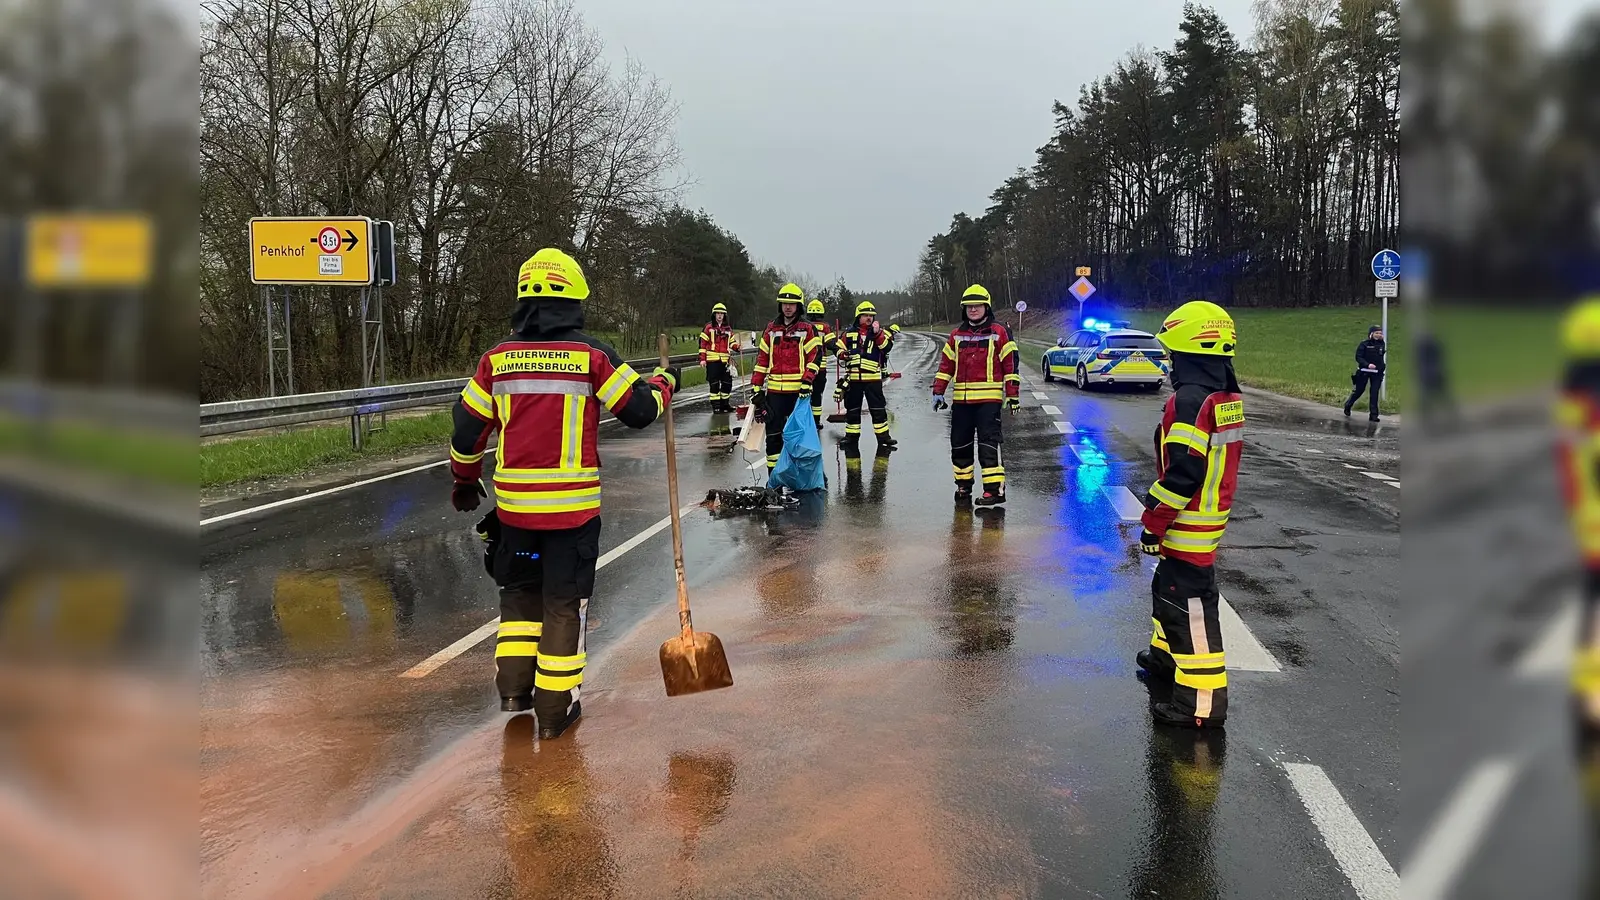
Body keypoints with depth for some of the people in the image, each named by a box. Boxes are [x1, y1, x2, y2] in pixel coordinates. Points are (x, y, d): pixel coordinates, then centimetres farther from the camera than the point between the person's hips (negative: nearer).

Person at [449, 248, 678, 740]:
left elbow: (467, 429, 7)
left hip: (513, 504, 3)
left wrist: (465, 481, 24)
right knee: (565, 601, 7)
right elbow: (639, 410, -3)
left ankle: (514, 686, 21)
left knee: (519, 590, 23)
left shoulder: (497, 358, 1)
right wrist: (663, 382, 19)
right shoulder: (591, 356, -8)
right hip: (573, 506, -3)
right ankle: (555, 708, 13)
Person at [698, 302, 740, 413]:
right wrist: (702, 359, -8)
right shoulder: (709, 327, 0)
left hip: (725, 360, 4)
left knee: (727, 383, 6)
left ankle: (725, 404, 18)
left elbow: (732, 342, 16)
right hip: (712, 360, -4)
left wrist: (737, 347, -7)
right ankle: (715, 406, 5)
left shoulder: (728, 329, 12)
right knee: (714, 383, -1)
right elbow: (702, 343, -2)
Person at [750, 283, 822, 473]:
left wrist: (807, 382, -17)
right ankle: (773, 474, 11)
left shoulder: (808, 329, 2)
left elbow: (814, 356, -5)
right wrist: (756, 386, 8)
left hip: (799, 390, -3)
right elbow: (762, 358, 13)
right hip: (774, 390, 3)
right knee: (773, 432, 3)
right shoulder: (771, 329, 12)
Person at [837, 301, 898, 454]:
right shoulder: (849, 333, 6)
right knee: (852, 409, 11)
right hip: (853, 378, 2)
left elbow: (886, 346, -12)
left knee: (878, 409, 0)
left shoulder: (880, 331, 3)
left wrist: (877, 333, -25)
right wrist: (843, 354, -9)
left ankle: (883, 437, 8)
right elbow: (839, 348, 12)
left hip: (873, 378, -2)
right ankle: (851, 436, 22)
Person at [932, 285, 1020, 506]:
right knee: (959, 443, 10)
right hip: (961, 399, 5)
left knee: (988, 443, -11)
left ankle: (994, 488, -10)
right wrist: (938, 391, 9)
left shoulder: (999, 333, 0)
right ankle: (963, 485, 23)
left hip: (989, 398, -5)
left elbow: (1010, 365, -1)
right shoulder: (957, 335, 14)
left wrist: (1013, 395, -5)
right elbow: (946, 365, 16)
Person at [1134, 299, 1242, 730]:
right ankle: (1168, 655, 46)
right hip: (1211, 518, 10)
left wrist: (1154, 521, -16)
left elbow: (1182, 472, -25)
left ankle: (1202, 701, -4)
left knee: (1189, 606, -6)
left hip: (1188, 528, -10)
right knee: (1170, 589, 27)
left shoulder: (1190, 401, -22)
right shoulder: (1226, 397, 9)